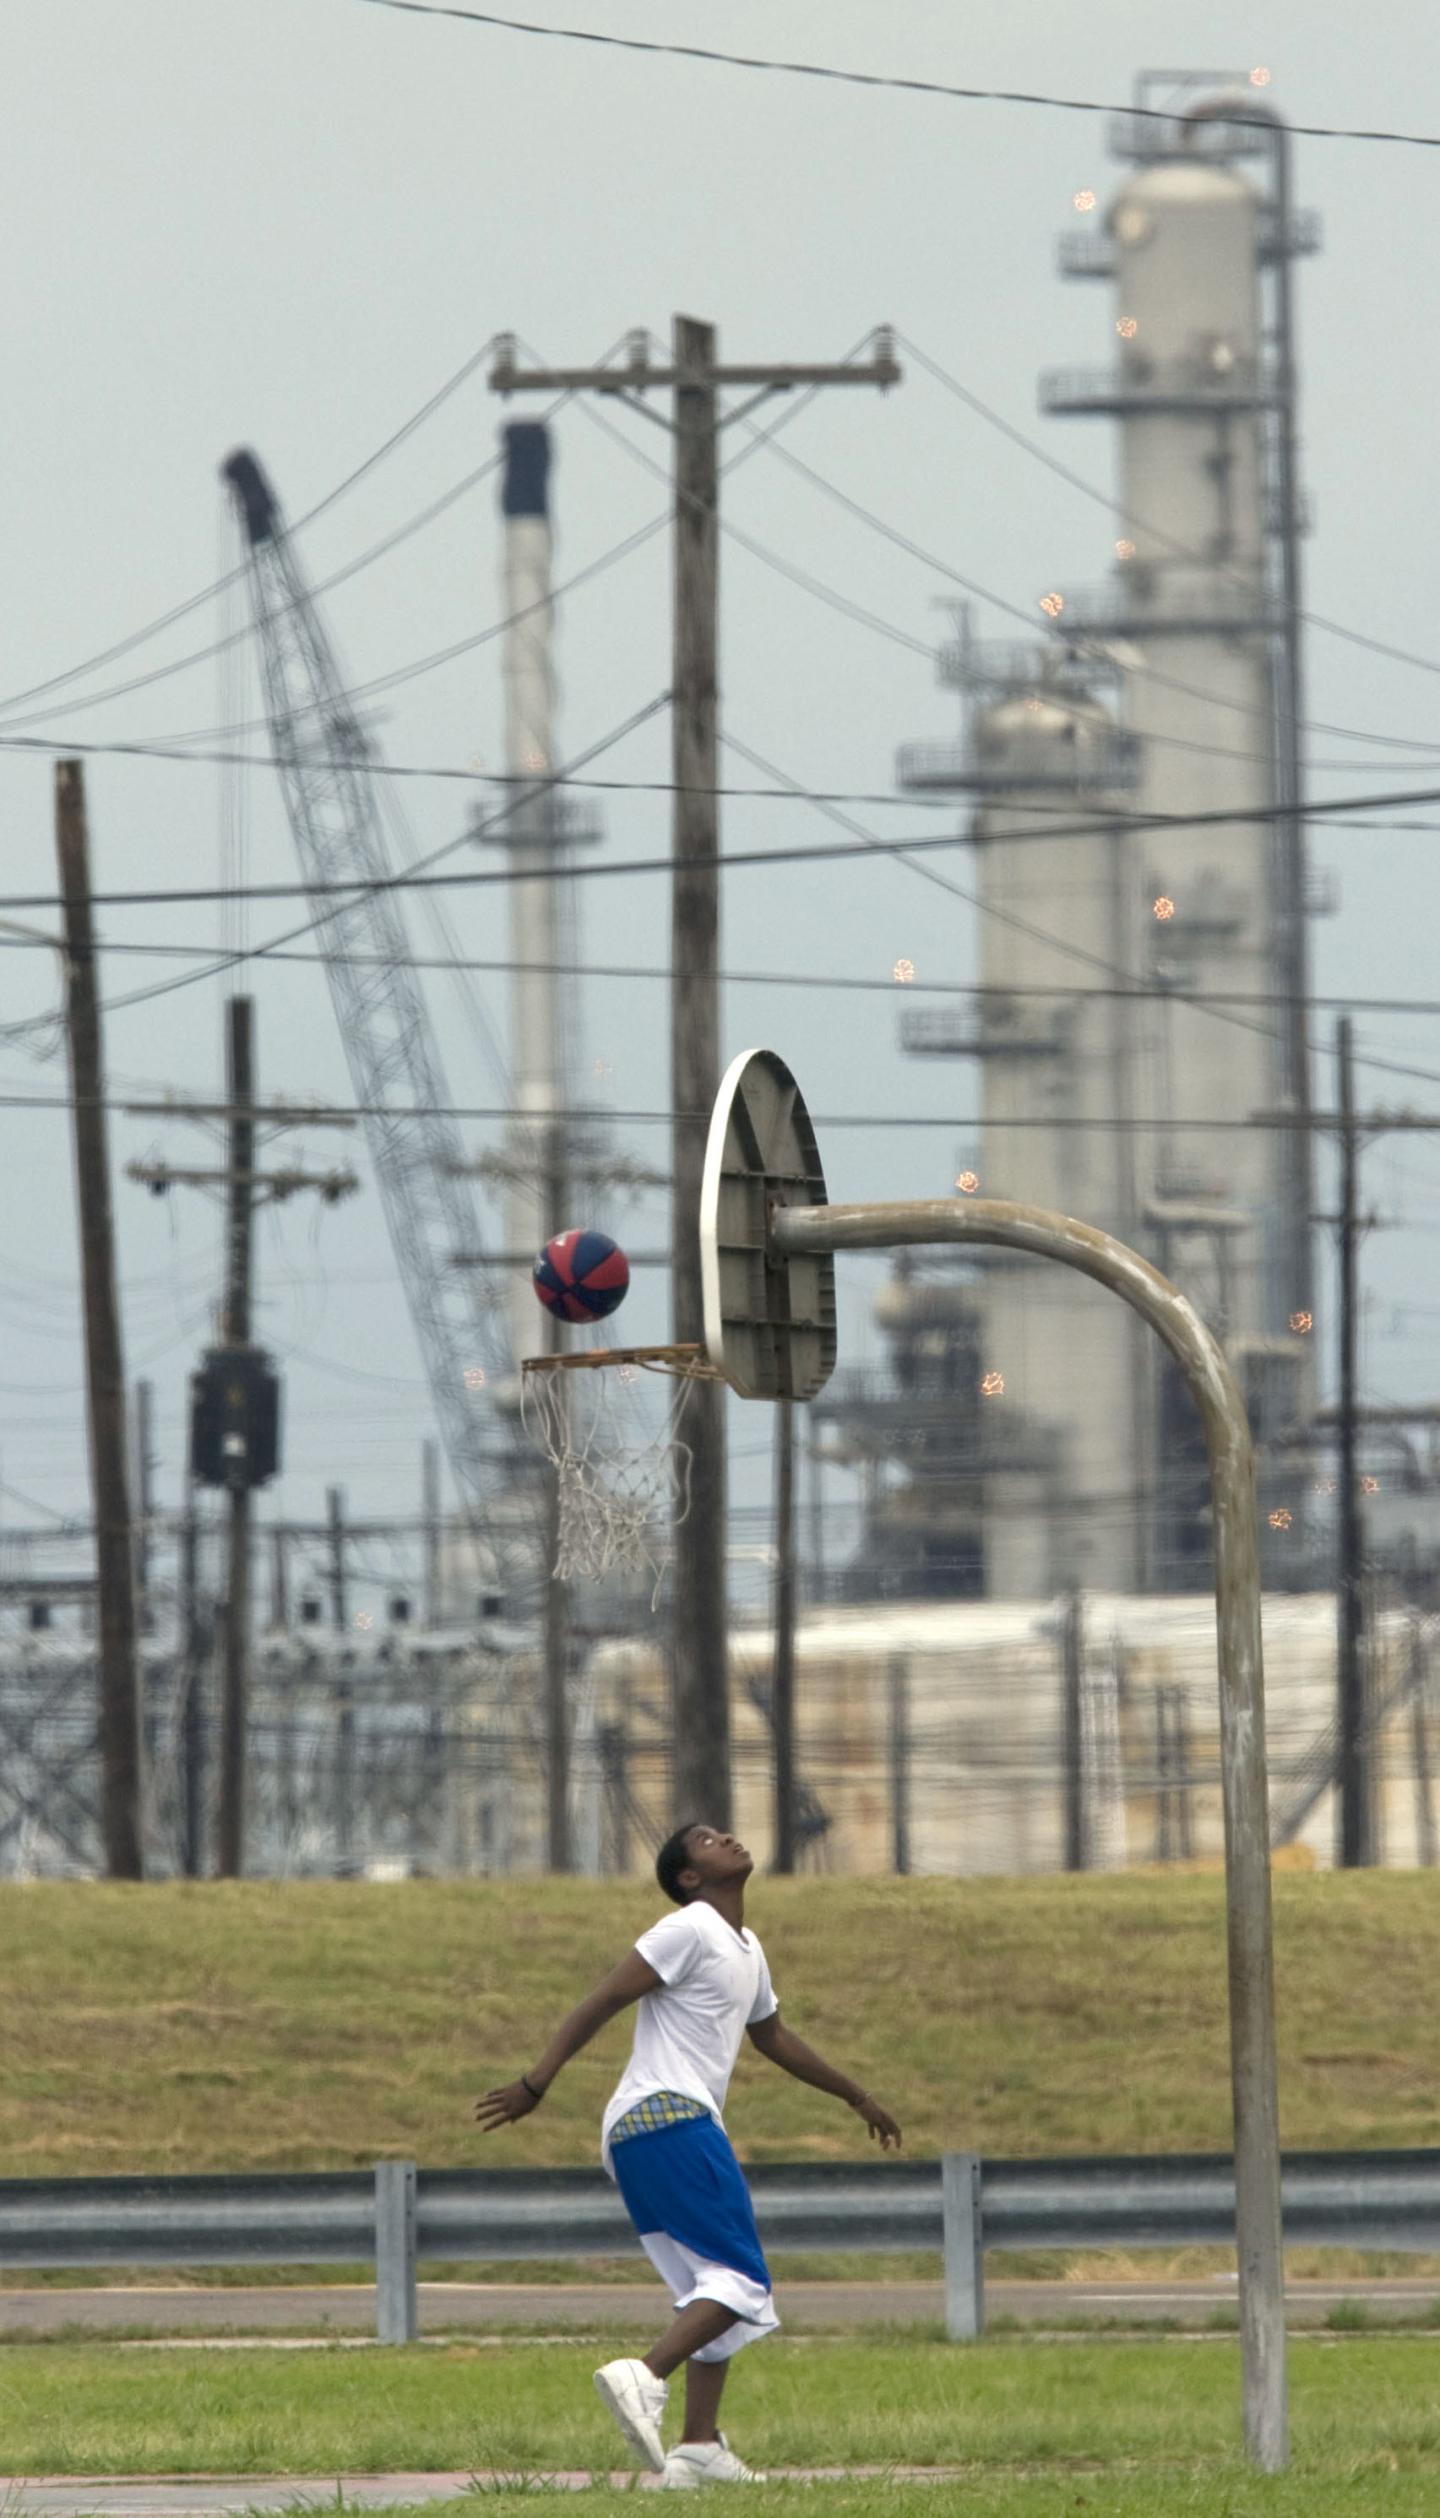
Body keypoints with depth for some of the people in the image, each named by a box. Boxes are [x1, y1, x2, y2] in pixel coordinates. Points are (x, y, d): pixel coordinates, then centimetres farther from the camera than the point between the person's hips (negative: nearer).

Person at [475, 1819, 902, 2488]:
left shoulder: (746, 1951, 24)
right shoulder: (689, 1931, -5)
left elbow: (773, 2037, 40)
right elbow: (603, 2001, -12)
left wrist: (857, 2098, 48)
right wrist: (536, 2082, -19)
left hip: (638, 2133, 10)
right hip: (669, 2116, -10)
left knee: (713, 2293, 10)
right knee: (741, 2281, -16)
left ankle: (699, 2448, 4)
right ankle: (646, 2378, -31)